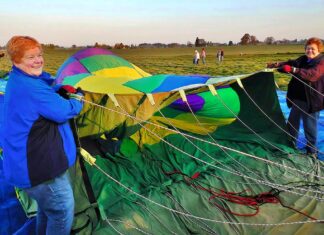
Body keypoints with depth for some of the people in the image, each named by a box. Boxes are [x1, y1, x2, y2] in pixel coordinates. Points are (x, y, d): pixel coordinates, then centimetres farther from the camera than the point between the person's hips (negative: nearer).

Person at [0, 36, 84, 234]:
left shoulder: (18, 81, 10)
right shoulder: (30, 87, -25)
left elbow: (44, 96, 23)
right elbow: (64, 112, -24)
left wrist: (62, 90, 4)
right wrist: (78, 99, -4)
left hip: (28, 163, 11)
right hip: (38, 166, -11)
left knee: (48, 205, 28)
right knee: (63, 210, 4)